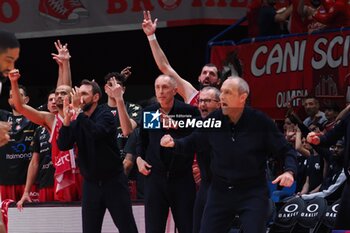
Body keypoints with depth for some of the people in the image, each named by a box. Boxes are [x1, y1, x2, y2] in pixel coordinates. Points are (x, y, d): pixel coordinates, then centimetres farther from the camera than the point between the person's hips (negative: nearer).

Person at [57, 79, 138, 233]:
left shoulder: (105, 115, -9)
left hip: (113, 181, -5)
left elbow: (96, 133, -28)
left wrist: (79, 111, -27)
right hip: (91, 183, 5)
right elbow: (63, 146, -6)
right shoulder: (77, 121, 5)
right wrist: (67, 119, -16)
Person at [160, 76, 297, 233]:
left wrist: (289, 171, -23)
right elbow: (194, 142, 12)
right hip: (220, 191, 4)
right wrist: (175, 143, -7)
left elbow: (286, 151, -4)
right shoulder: (214, 120, -3)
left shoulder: (260, 122, -11)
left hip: (252, 193, -4)